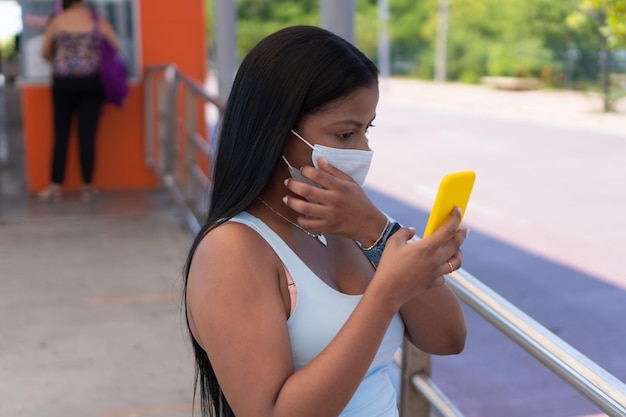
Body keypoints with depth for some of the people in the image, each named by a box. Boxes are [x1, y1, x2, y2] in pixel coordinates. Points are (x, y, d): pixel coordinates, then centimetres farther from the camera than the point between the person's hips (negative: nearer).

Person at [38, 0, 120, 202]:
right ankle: (87, 187, 6)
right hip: (91, 81, 0)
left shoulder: (56, 21, 1)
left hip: (63, 82, 0)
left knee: (61, 134, 6)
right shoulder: (98, 20, 0)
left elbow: (45, 53, 9)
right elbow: (116, 47, 5)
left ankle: (55, 186, 8)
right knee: (87, 134, 3)